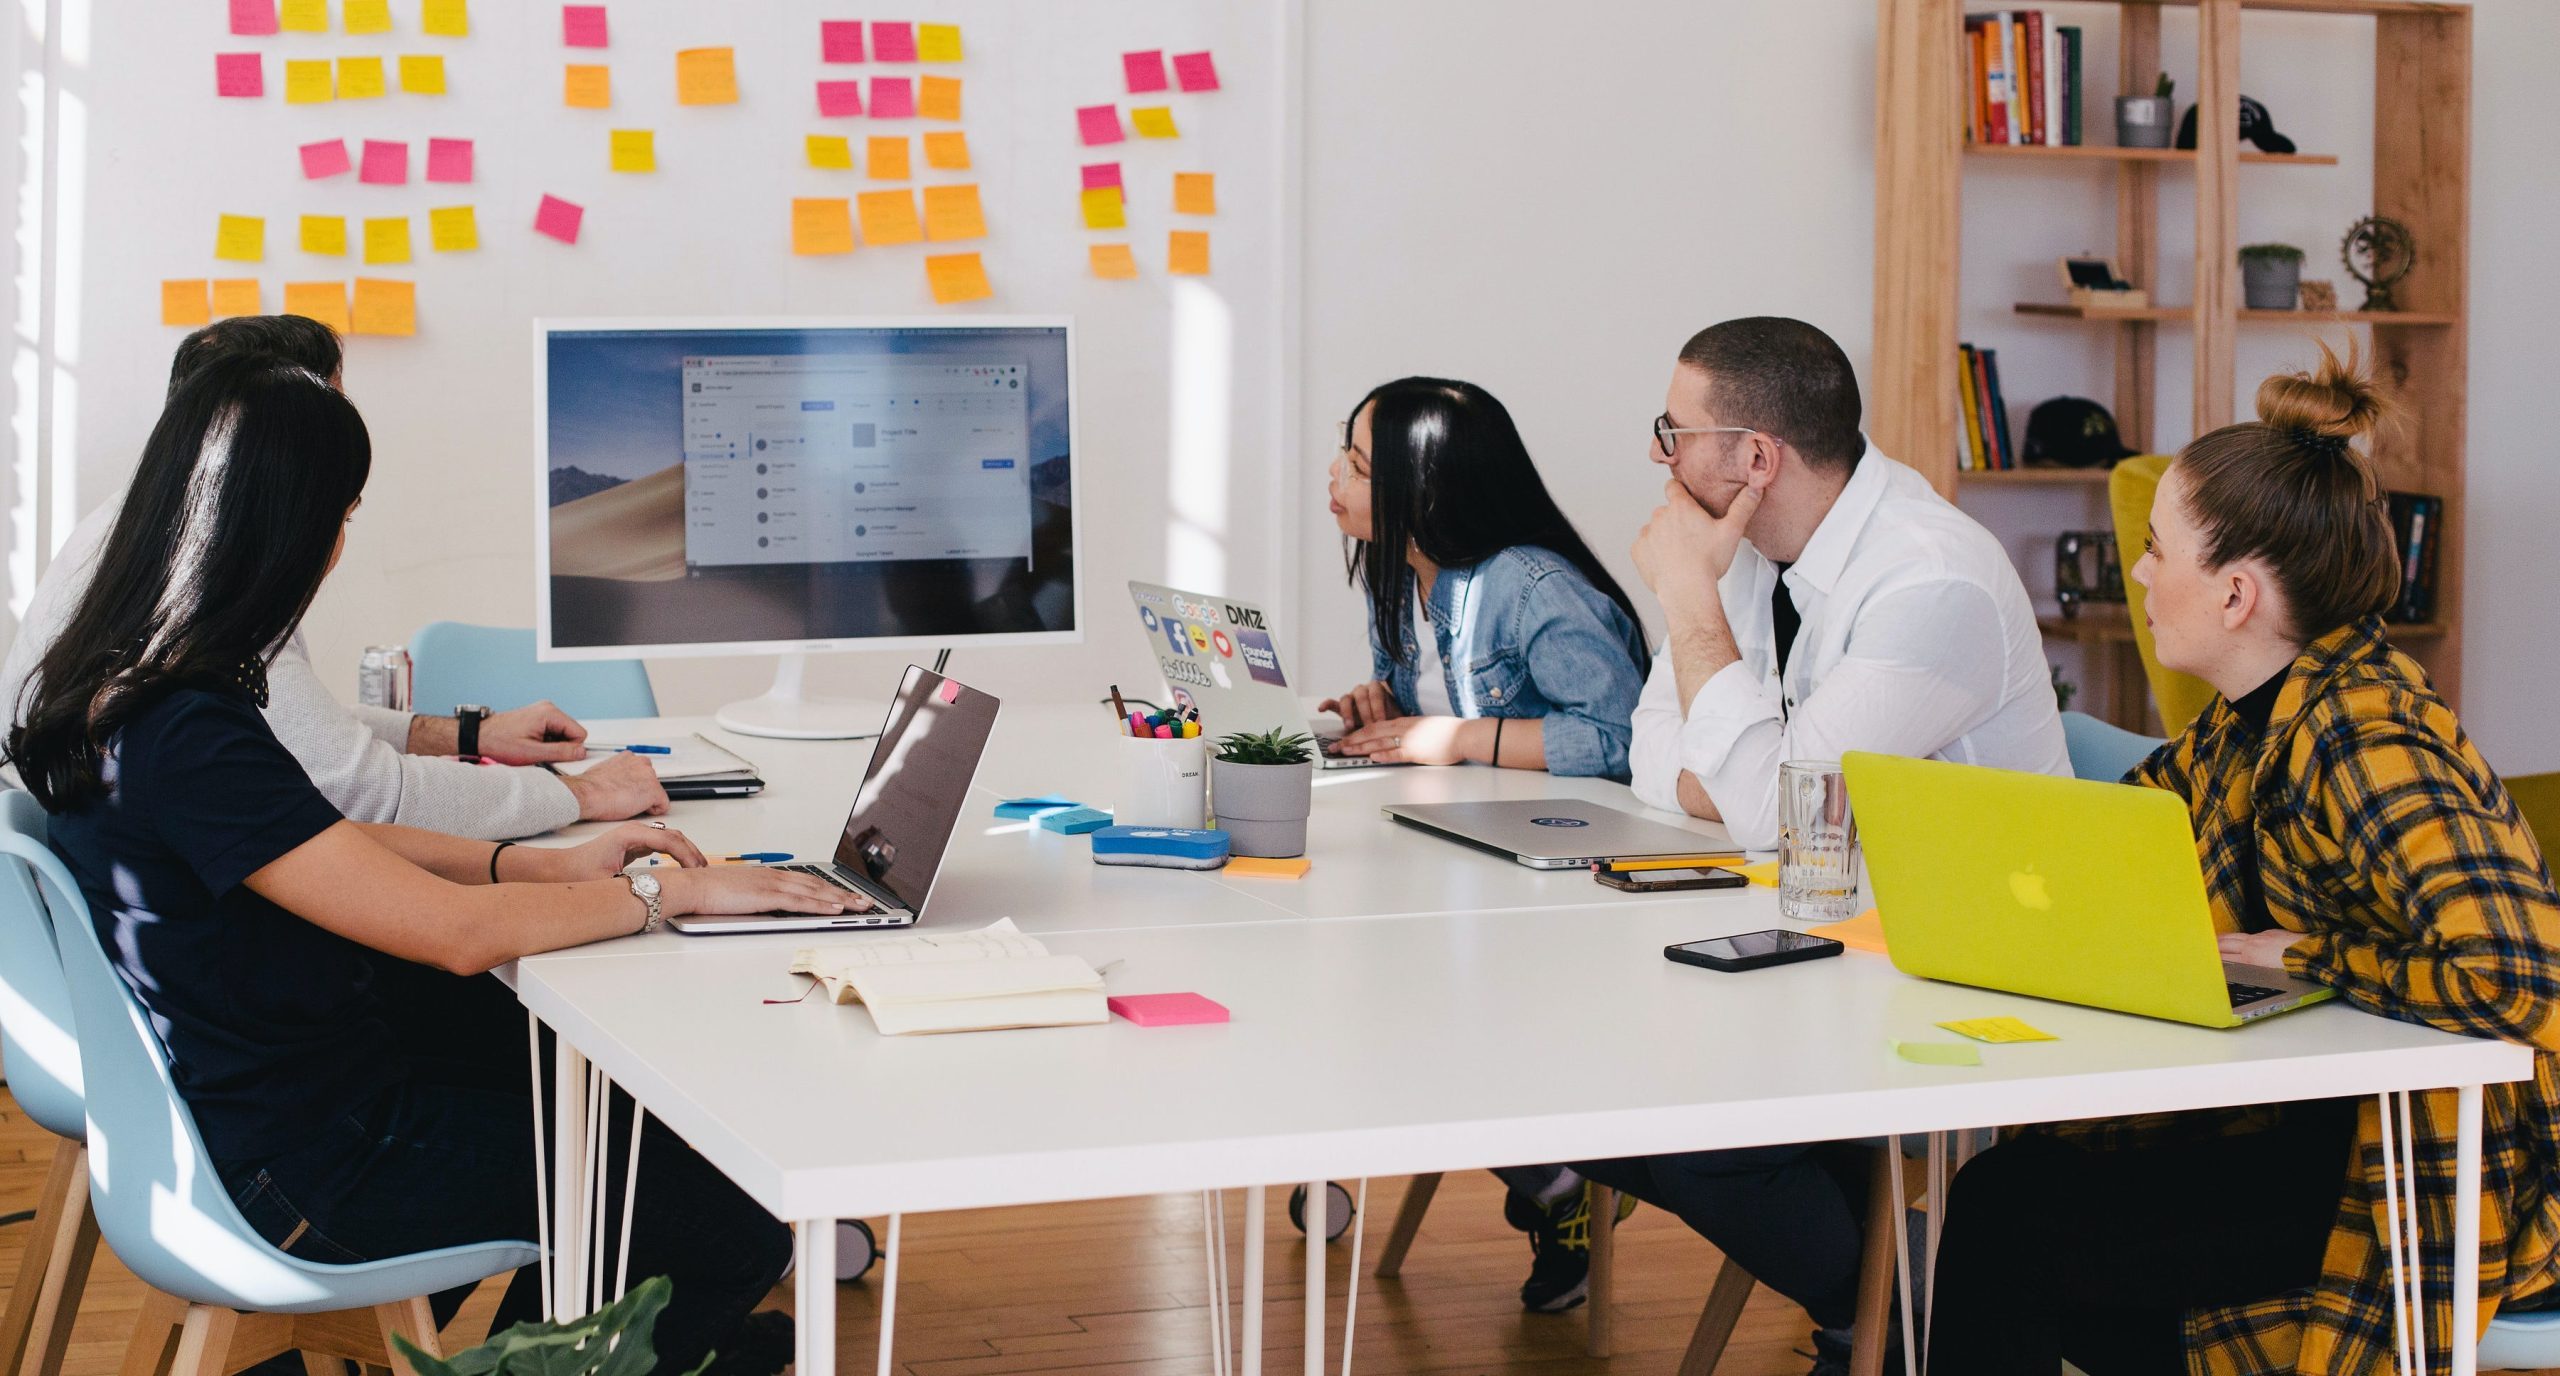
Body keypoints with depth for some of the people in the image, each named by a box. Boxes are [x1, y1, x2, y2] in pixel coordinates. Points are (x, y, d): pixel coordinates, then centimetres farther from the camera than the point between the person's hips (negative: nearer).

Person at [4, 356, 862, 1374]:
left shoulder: (114, 687, 2)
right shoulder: (188, 739, -29)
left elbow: (334, 850, 12)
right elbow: (457, 931, -27)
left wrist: (552, 867, 4)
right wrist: (669, 891, -14)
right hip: (311, 1178, -10)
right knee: (737, 1231, -5)